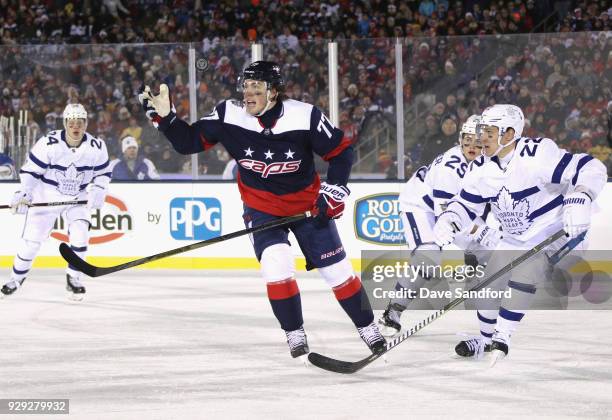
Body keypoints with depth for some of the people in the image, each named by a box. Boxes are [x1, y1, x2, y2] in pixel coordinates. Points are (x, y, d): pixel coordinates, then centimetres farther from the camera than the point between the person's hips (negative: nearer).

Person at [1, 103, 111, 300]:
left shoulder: (96, 147, -14)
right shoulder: (48, 143, -22)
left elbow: (103, 173, 2)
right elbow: (30, 170, -14)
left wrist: (97, 191, -15)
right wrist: (23, 194, -25)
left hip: (79, 198, 2)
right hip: (47, 195, -2)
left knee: (80, 235, -18)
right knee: (32, 237, -3)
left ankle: (73, 278, -1)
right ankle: (17, 277, 17)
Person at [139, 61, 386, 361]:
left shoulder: (305, 116, -22)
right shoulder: (229, 116, -16)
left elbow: (341, 151, -10)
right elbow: (189, 142, -9)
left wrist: (334, 190, -18)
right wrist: (165, 116, -22)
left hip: (307, 204, -1)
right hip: (262, 208, 1)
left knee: (337, 269, 2)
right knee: (276, 263, -21)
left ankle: (369, 330, 20)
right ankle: (295, 336, -5)